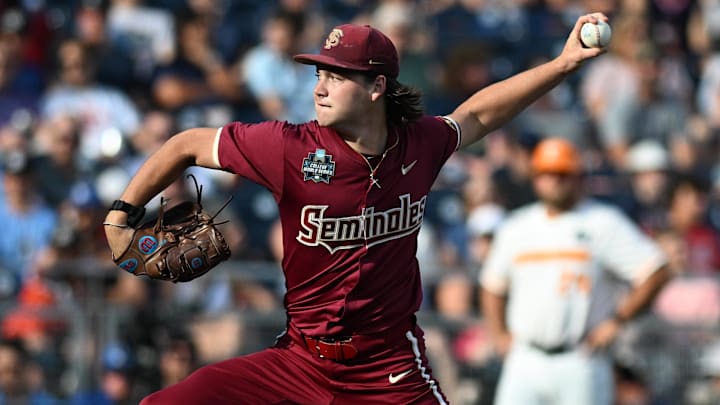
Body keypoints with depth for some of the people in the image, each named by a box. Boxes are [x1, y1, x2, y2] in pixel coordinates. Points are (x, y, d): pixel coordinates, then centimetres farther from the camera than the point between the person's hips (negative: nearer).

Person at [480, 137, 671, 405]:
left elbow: (656, 272, -6)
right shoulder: (516, 227, 15)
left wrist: (616, 321, -9)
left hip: (581, 364, -4)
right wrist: (499, 334, 15)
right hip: (525, 361, 4)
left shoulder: (603, 223, 0)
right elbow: (493, 286, 28)